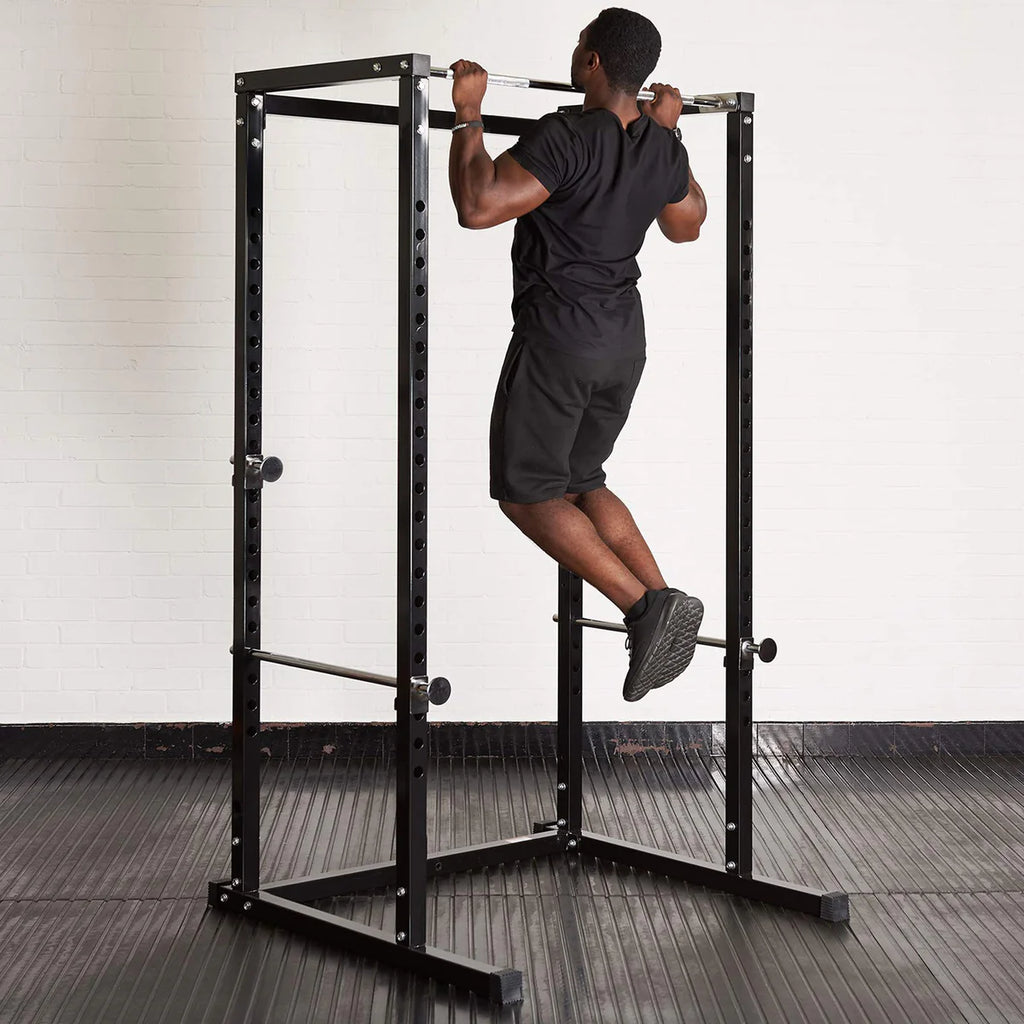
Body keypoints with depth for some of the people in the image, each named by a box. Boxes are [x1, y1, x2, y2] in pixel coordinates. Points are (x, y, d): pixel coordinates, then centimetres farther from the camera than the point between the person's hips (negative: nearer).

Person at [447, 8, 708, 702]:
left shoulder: (568, 139, -19)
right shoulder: (662, 148, 5)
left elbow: (478, 206, -27)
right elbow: (687, 226, 24)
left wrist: (469, 114, -18)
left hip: (557, 339, -8)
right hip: (625, 340, 8)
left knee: (526, 493, 2)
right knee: (578, 482, 20)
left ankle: (646, 607, -11)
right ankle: (662, 604, 6)